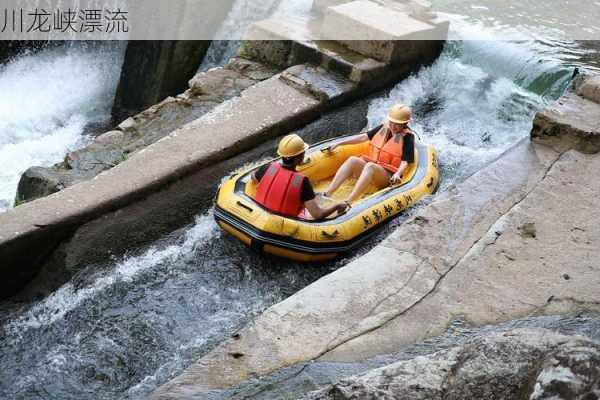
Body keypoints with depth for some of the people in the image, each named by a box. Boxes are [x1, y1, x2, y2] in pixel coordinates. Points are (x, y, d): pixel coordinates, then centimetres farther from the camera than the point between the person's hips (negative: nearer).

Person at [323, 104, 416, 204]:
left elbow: (405, 162, -14)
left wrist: (397, 174, -35)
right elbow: (364, 137, 13)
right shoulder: (384, 127, 11)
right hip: (369, 169, 6)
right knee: (353, 160, -24)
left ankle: (348, 203, -53)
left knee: (370, 166, -36)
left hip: (388, 177, -5)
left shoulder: (408, 137, -5)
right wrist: (338, 144, 11)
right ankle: (327, 194, -38)